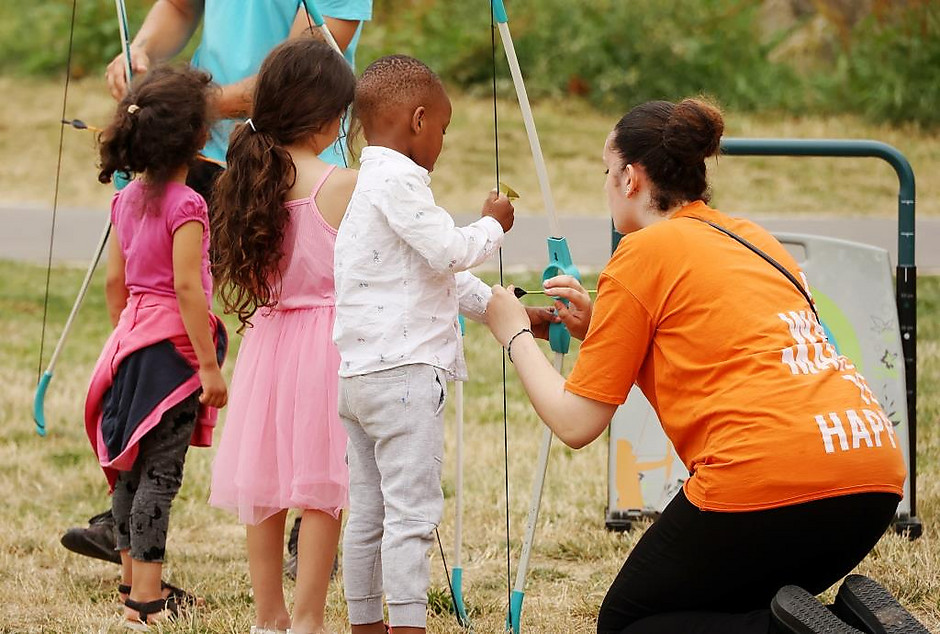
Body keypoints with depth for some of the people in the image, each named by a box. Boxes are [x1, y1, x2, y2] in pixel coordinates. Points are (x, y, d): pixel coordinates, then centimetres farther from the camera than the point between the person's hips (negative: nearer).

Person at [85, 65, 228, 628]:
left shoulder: (127, 200, 9)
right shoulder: (185, 205, -15)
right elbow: (187, 286, -19)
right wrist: (210, 366, -17)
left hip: (133, 335, 8)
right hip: (174, 343, -8)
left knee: (132, 465, 14)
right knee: (160, 471, -7)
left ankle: (133, 580, 25)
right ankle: (146, 598, -8)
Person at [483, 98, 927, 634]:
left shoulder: (644, 253, 3)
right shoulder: (751, 237, 23)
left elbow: (577, 424, 5)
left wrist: (516, 336, 20)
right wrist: (597, 330, 30)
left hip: (770, 478, -7)